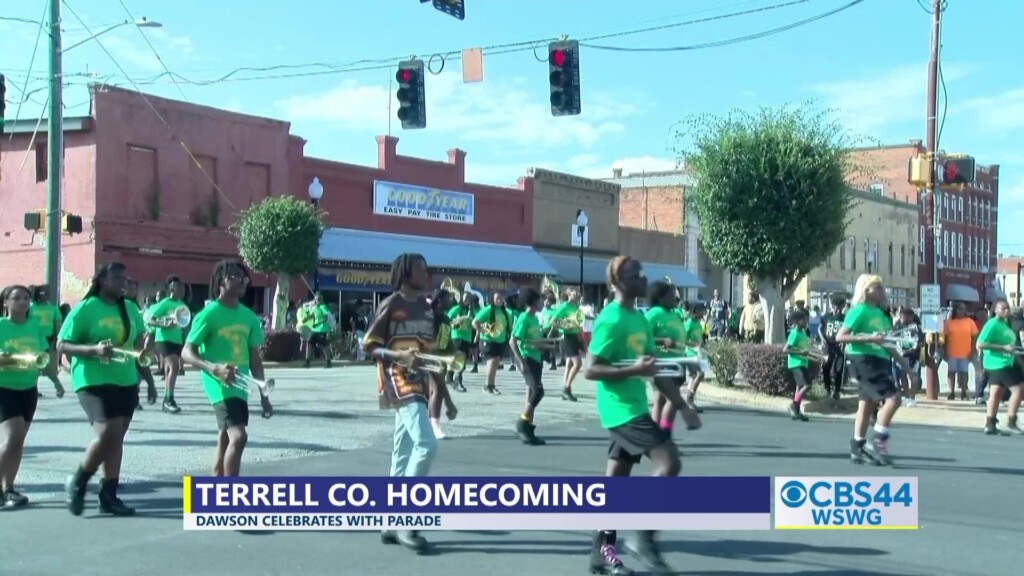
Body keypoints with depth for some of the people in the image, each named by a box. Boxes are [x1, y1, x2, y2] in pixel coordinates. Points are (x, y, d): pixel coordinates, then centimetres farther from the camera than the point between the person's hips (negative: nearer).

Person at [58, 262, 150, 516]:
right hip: (93, 381, -6)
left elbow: (140, 342, 18)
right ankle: (78, 482, 6)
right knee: (107, 433, -17)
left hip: (126, 382, 6)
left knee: (116, 437, 7)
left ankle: (109, 496, 14)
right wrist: (94, 349, -23)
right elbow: (62, 345, -9)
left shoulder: (129, 309, 9)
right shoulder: (85, 308, -8)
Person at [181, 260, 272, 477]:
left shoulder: (249, 316, 9)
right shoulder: (209, 314, -11)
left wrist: (263, 395, 15)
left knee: (225, 439, 14)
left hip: (240, 385, 8)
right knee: (238, 436, -20)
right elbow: (187, 352, -13)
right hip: (219, 384, -8)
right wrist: (214, 368, -31)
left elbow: (254, 358, 16)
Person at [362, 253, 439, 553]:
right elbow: (369, 346, -7)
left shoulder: (427, 308, 14)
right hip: (399, 383, -8)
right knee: (426, 443, -20)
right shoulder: (390, 305, -7)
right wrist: (398, 355, -22)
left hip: (419, 384, 8)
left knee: (404, 452, 10)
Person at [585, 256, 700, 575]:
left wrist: (683, 406, 15)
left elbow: (655, 367, 18)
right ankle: (644, 537, -5)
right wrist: (634, 369, -28)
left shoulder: (640, 318, 13)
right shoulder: (611, 320, -16)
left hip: (633, 408, 9)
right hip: (621, 410, -9)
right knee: (669, 462, -15)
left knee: (615, 479, 11)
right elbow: (590, 370, -19)